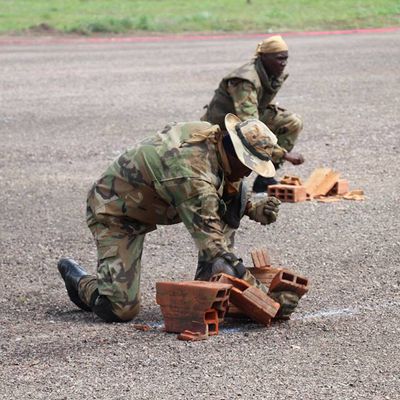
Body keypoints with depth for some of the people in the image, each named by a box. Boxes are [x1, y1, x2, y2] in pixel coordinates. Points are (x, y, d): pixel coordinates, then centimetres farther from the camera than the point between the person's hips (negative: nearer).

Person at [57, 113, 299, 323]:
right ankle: (78, 278, 14)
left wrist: (254, 209, -10)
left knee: (233, 190, -4)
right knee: (121, 309, -19)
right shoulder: (192, 176, -36)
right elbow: (212, 246, -37)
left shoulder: (212, 135, -9)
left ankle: (208, 282, 2)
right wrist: (261, 292, -39)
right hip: (115, 211, -9)